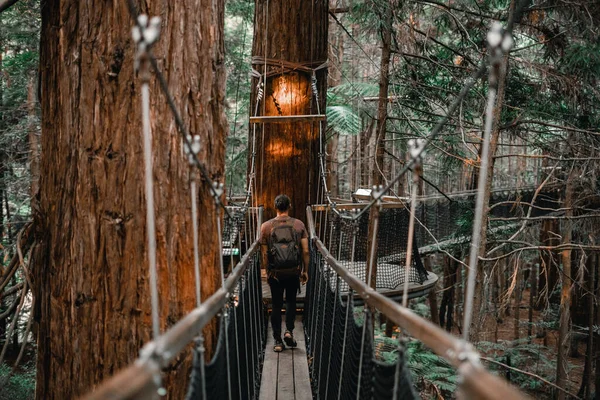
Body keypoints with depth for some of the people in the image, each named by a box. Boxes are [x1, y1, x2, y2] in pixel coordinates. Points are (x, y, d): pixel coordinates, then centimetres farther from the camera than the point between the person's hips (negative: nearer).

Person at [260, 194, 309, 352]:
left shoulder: (266, 226, -3)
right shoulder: (299, 225, -1)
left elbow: (264, 253, -1)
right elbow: (305, 251, -2)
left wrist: (267, 272, 10)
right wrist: (305, 270, 8)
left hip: (275, 272, 0)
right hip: (293, 271, 0)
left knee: (276, 305, 8)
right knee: (291, 301, 20)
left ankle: (278, 341, 9)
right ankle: (289, 330, 3)